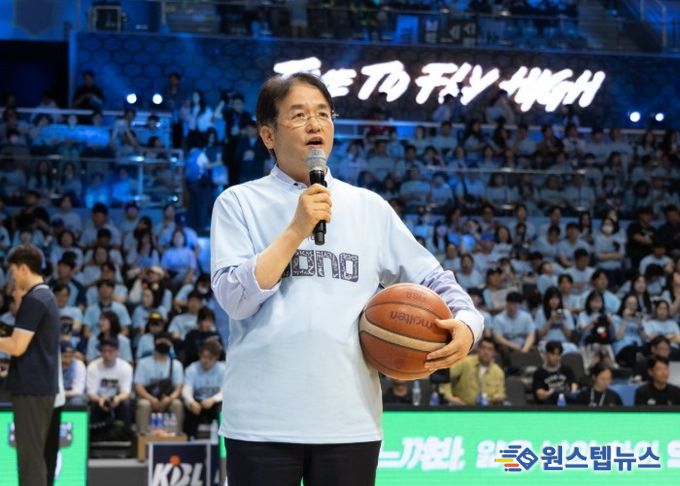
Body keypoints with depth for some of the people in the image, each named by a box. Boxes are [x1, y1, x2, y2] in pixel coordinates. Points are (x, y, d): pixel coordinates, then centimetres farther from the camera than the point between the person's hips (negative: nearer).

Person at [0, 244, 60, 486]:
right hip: (44, 385, 10)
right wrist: (20, 303, 17)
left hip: (31, 386, -10)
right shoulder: (47, 296, 15)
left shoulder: (33, 300, -15)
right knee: (35, 454, 13)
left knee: (29, 455, -7)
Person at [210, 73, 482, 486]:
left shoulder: (370, 208, 11)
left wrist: (465, 323, -8)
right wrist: (297, 229, -14)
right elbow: (234, 298, -8)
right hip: (262, 422, -3)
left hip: (351, 422, 3)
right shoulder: (239, 203, 3)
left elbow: (432, 279, 13)